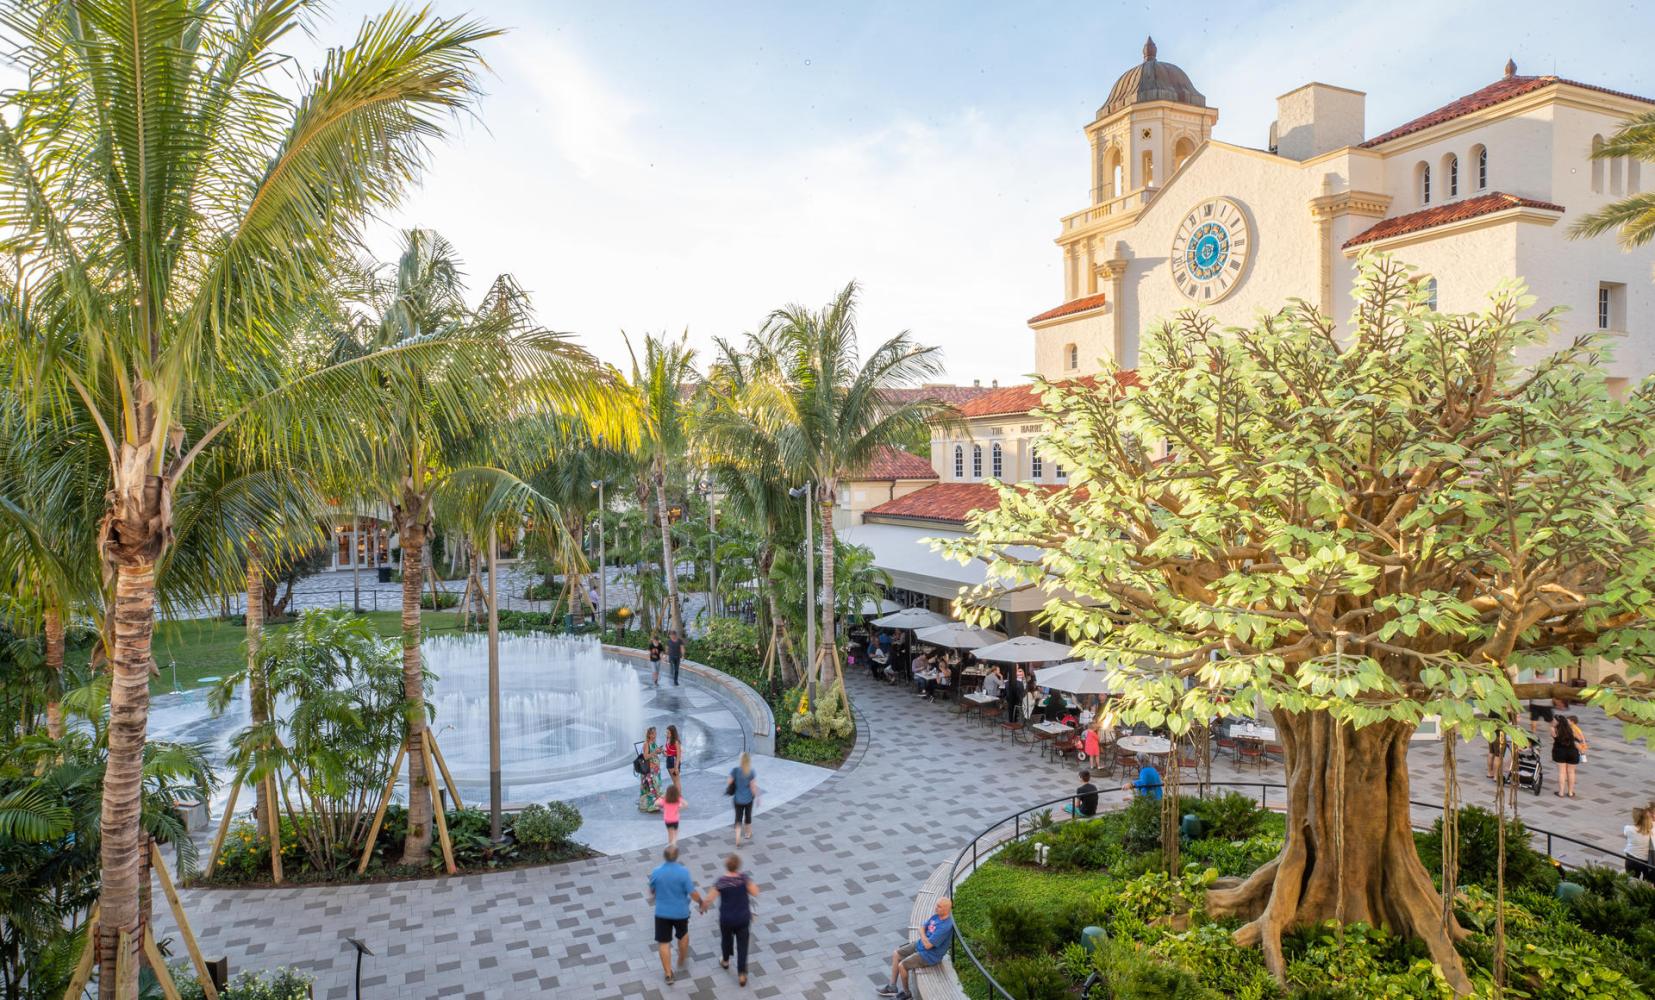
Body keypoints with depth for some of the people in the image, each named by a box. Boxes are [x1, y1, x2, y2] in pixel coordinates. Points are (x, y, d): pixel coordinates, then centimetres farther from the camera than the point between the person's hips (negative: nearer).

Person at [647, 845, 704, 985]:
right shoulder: (683, 872, -20)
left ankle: (668, 975, 14)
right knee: (683, 935, 26)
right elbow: (692, 893, -16)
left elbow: (652, 890, 5)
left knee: (664, 943, 11)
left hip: (662, 912, 0)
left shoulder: (656, 872, -13)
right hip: (680, 912, 0)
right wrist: (701, 901, 4)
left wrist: (652, 897, 28)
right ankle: (681, 962, 42)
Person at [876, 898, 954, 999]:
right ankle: (892, 987, 17)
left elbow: (927, 945, -28)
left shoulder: (945, 927, -31)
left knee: (902, 965, -12)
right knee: (895, 954, 7)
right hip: (920, 944, 9)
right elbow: (922, 929, 8)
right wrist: (923, 937, -14)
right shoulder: (936, 915, -4)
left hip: (930, 954, -9)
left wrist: (922, 934, -10)